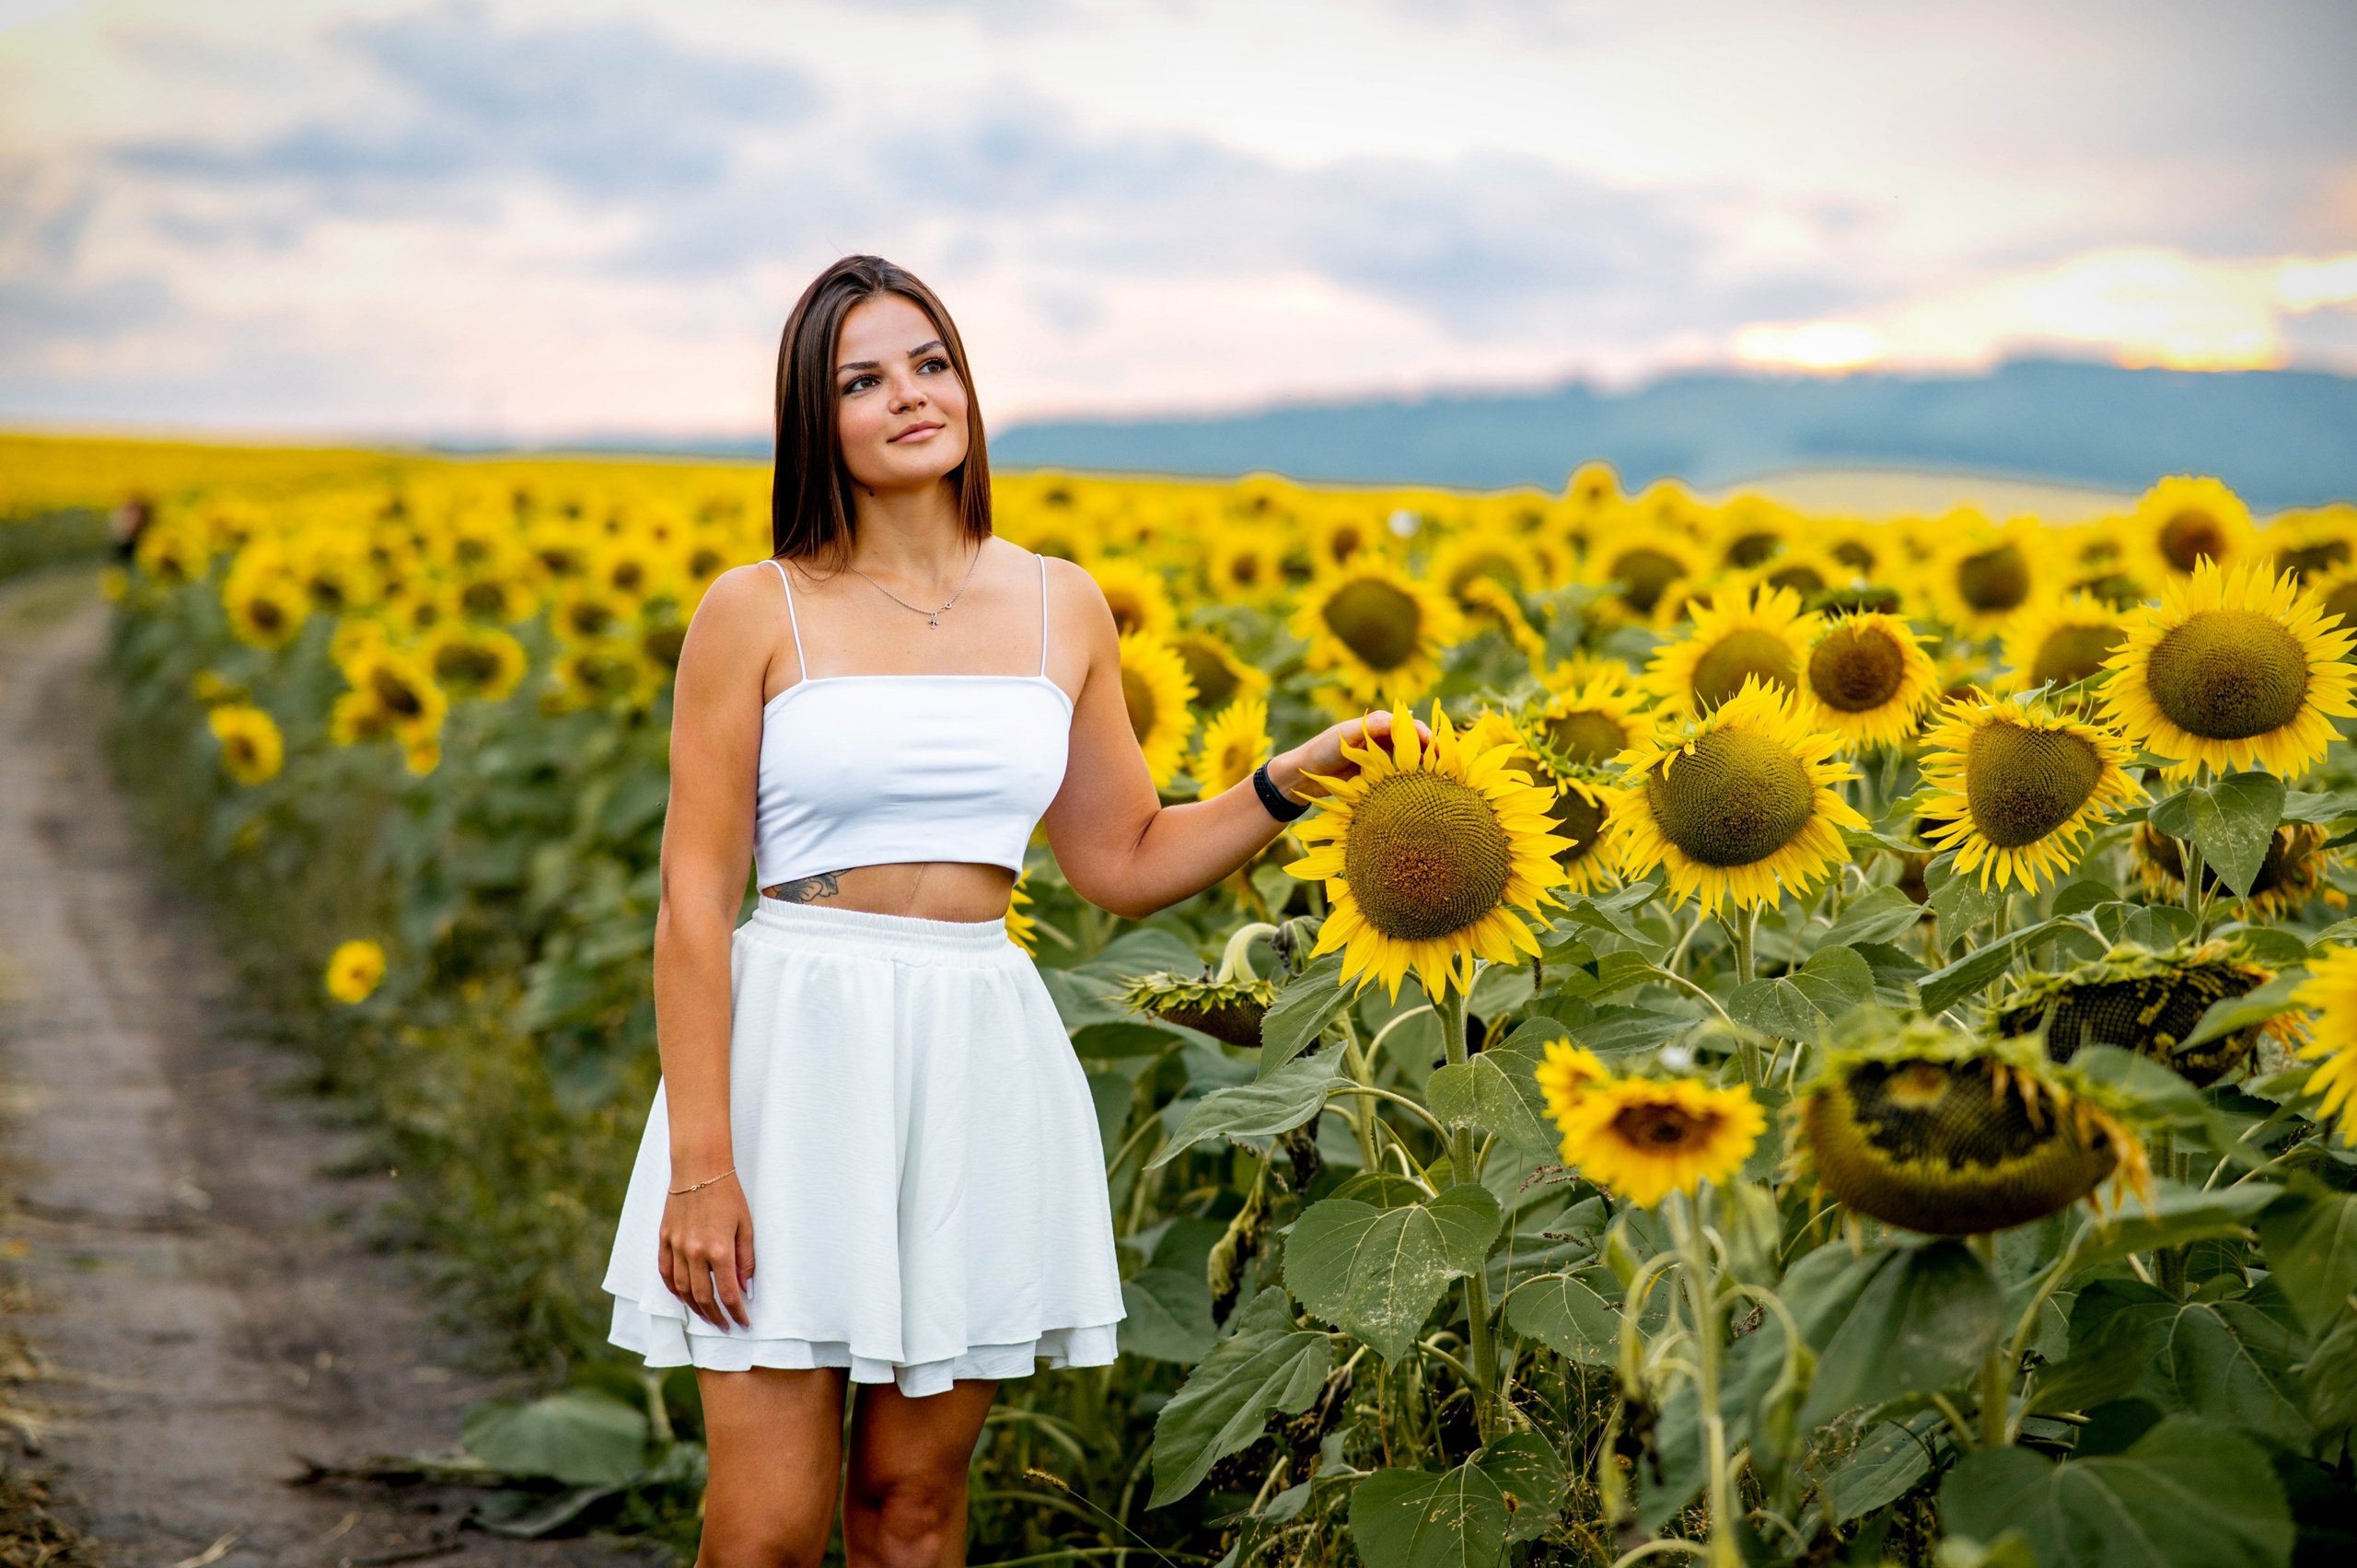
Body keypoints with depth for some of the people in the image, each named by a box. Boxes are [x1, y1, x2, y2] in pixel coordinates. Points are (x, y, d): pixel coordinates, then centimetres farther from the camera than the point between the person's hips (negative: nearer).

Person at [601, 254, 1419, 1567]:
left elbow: (1125, 863, 15)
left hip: (978, 1063, 3)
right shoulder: (757, 612, -4)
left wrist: (1292, 781, 0)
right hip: (795, 1056, -3)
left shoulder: (1063, 607, 7)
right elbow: (695, 900, -5)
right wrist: (699, 1163, -11)